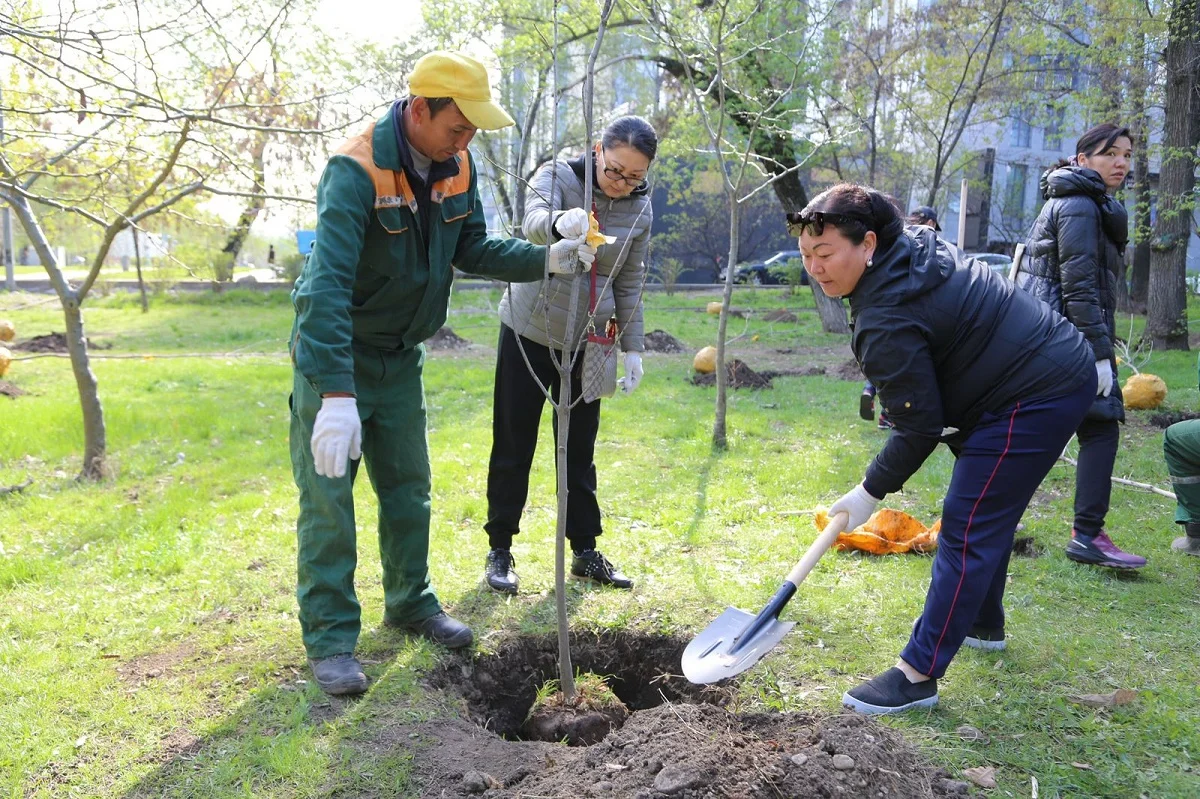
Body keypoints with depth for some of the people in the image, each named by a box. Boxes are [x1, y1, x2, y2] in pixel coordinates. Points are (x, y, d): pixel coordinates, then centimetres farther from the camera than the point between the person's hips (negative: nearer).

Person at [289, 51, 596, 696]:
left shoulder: (457, 168, -4)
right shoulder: (356, 171, -28)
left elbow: (472, 250, 7)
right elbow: (327, 286, -37)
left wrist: (545, 259, -11)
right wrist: (337, 396, -45)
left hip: (401, 357, 7)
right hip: (335, 358, -7)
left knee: (408, 490, 16)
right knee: (327, 501, -2)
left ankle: (410, 602, 33)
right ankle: (330, 639, 10)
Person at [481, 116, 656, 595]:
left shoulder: (641, 210, -2)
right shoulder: (558, 175, -13)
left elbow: (630, 285, 6)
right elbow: (533, 222, -34)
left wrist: (632, 348, 3)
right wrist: (560, 221, -57)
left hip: (586, 341, 3)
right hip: (529, 330, -3)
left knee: (580, 451, 9)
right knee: (512, 446, 3)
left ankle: (585, 551, 21)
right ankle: (499, 551, 15)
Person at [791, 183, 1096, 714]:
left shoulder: (886, 322, -26)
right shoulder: (916, 245, 2)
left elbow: (920, 428, -20)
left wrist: (869, 493, -8)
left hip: (1033, 401, -11)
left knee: (967, 530, -11)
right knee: (989, 517, 24)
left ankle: (918, 675, -7)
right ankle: (984, 625, 42)